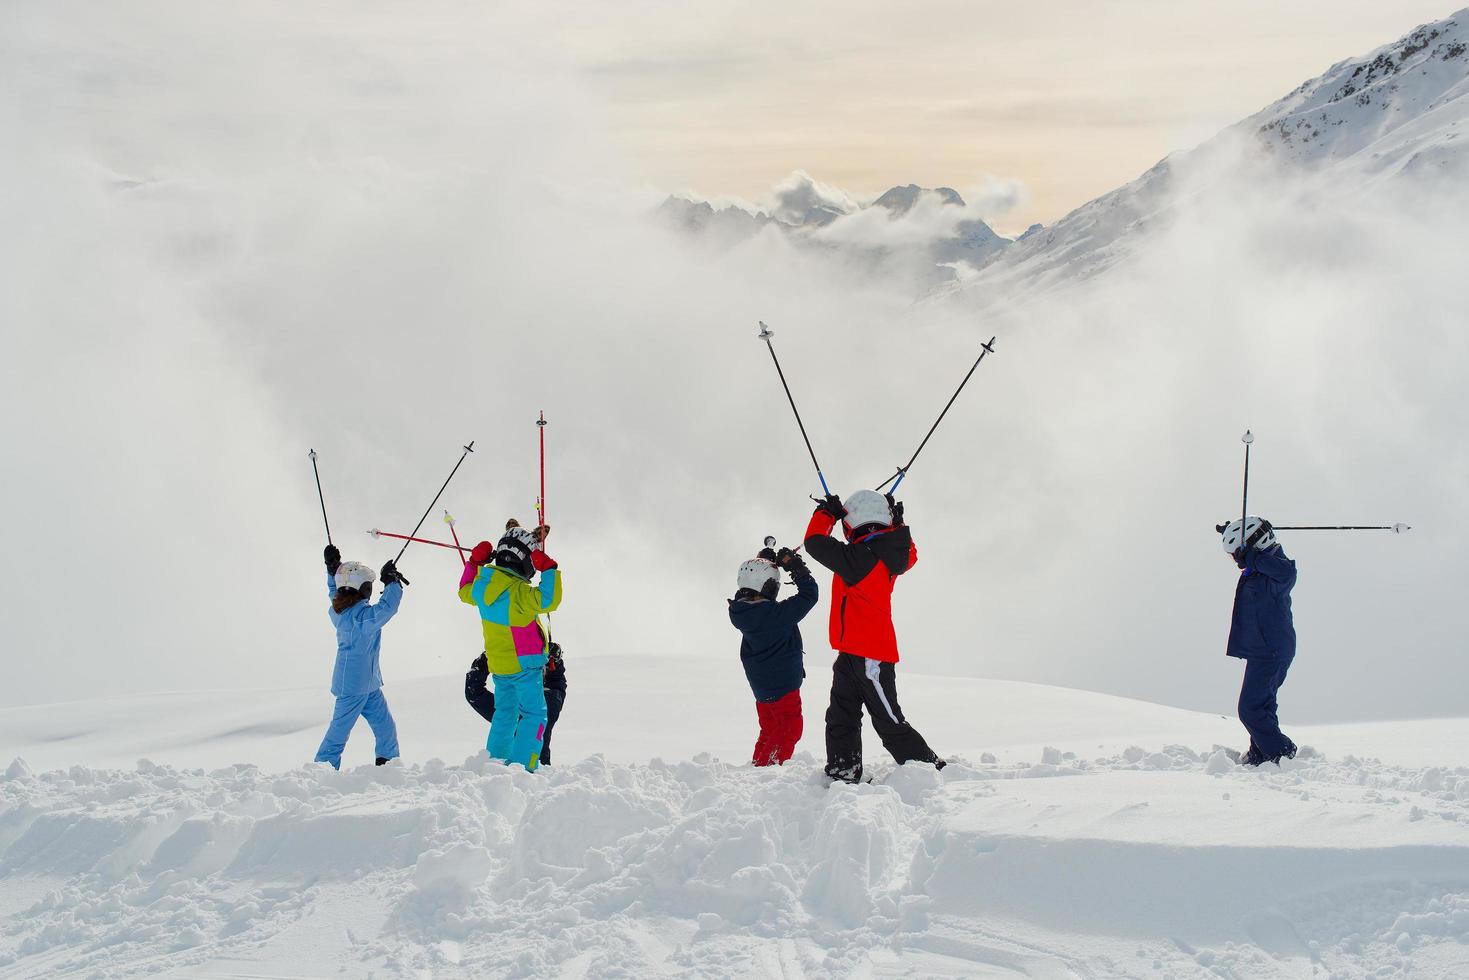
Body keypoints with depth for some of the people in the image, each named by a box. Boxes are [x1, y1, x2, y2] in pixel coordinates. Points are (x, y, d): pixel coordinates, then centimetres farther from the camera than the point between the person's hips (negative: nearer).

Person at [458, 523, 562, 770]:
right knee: (534, 714, -1)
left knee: (505, 712, 22)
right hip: (524, 666, -7)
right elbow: (549, 600, -37)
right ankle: (520, 766, -10)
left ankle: (495, 759, 25)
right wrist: (549, 570, -28)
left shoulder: (481, 583, -1)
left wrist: (474, 563, 23)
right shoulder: (519, 592, -25)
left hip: (498, 664, 7)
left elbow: (465, 592, 21)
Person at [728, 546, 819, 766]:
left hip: (760, 683, 8)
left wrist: (765, 562, 11)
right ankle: (766, 768, -3)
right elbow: (809, 594, -19)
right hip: (783, 684, -8)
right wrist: (795, 565, -12)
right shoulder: (776, 613, -26)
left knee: (770, 729, 21)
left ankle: (757, 765, 25)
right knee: (789, 729, 2)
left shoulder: (740, 610, -6)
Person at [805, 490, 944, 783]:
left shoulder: (859, 557, -20)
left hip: (867, 656, -9)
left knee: (890, 723, -3)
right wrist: (897, 523, 33)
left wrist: (827, 513, 0)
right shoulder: (891, 554, 7)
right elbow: (910, 555, 31)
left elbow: (815, 542, -17)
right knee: (841, 720, 9)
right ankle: (843, 777, 10)